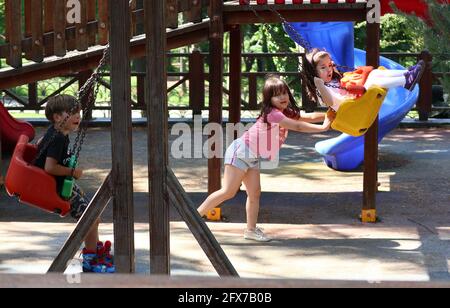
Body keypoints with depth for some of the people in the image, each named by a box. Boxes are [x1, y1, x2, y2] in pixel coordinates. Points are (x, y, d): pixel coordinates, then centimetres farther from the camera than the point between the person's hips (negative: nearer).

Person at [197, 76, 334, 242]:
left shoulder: (287, 113, 8)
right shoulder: (272, 114, -22)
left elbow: (309, 117, 0)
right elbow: (298, 126, -27)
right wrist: (323, 127, -25)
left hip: (253, 158, 9)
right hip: (241, 152, -9)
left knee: (254, 193, 3)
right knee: (228, 192, -12)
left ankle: (251, 229, 6)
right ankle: (196, 216, -7)